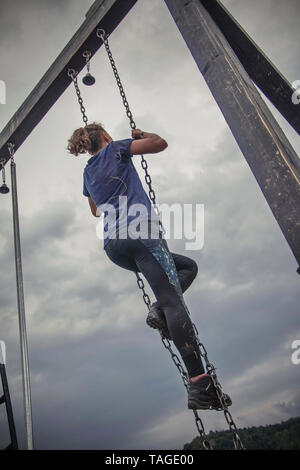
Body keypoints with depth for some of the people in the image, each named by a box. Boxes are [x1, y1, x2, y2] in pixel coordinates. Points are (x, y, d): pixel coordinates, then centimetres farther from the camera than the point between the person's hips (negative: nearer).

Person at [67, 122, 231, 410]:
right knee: (173, 302, -14)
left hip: (113, 246, 7)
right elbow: (160, 143, 3)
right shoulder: (115, 148, 11)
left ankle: (159, 309, -5)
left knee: (187, 266, 19)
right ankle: (199, 382, -23)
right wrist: (142, 135, 21)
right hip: (140, 232, -7)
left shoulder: (88, 171, 28)